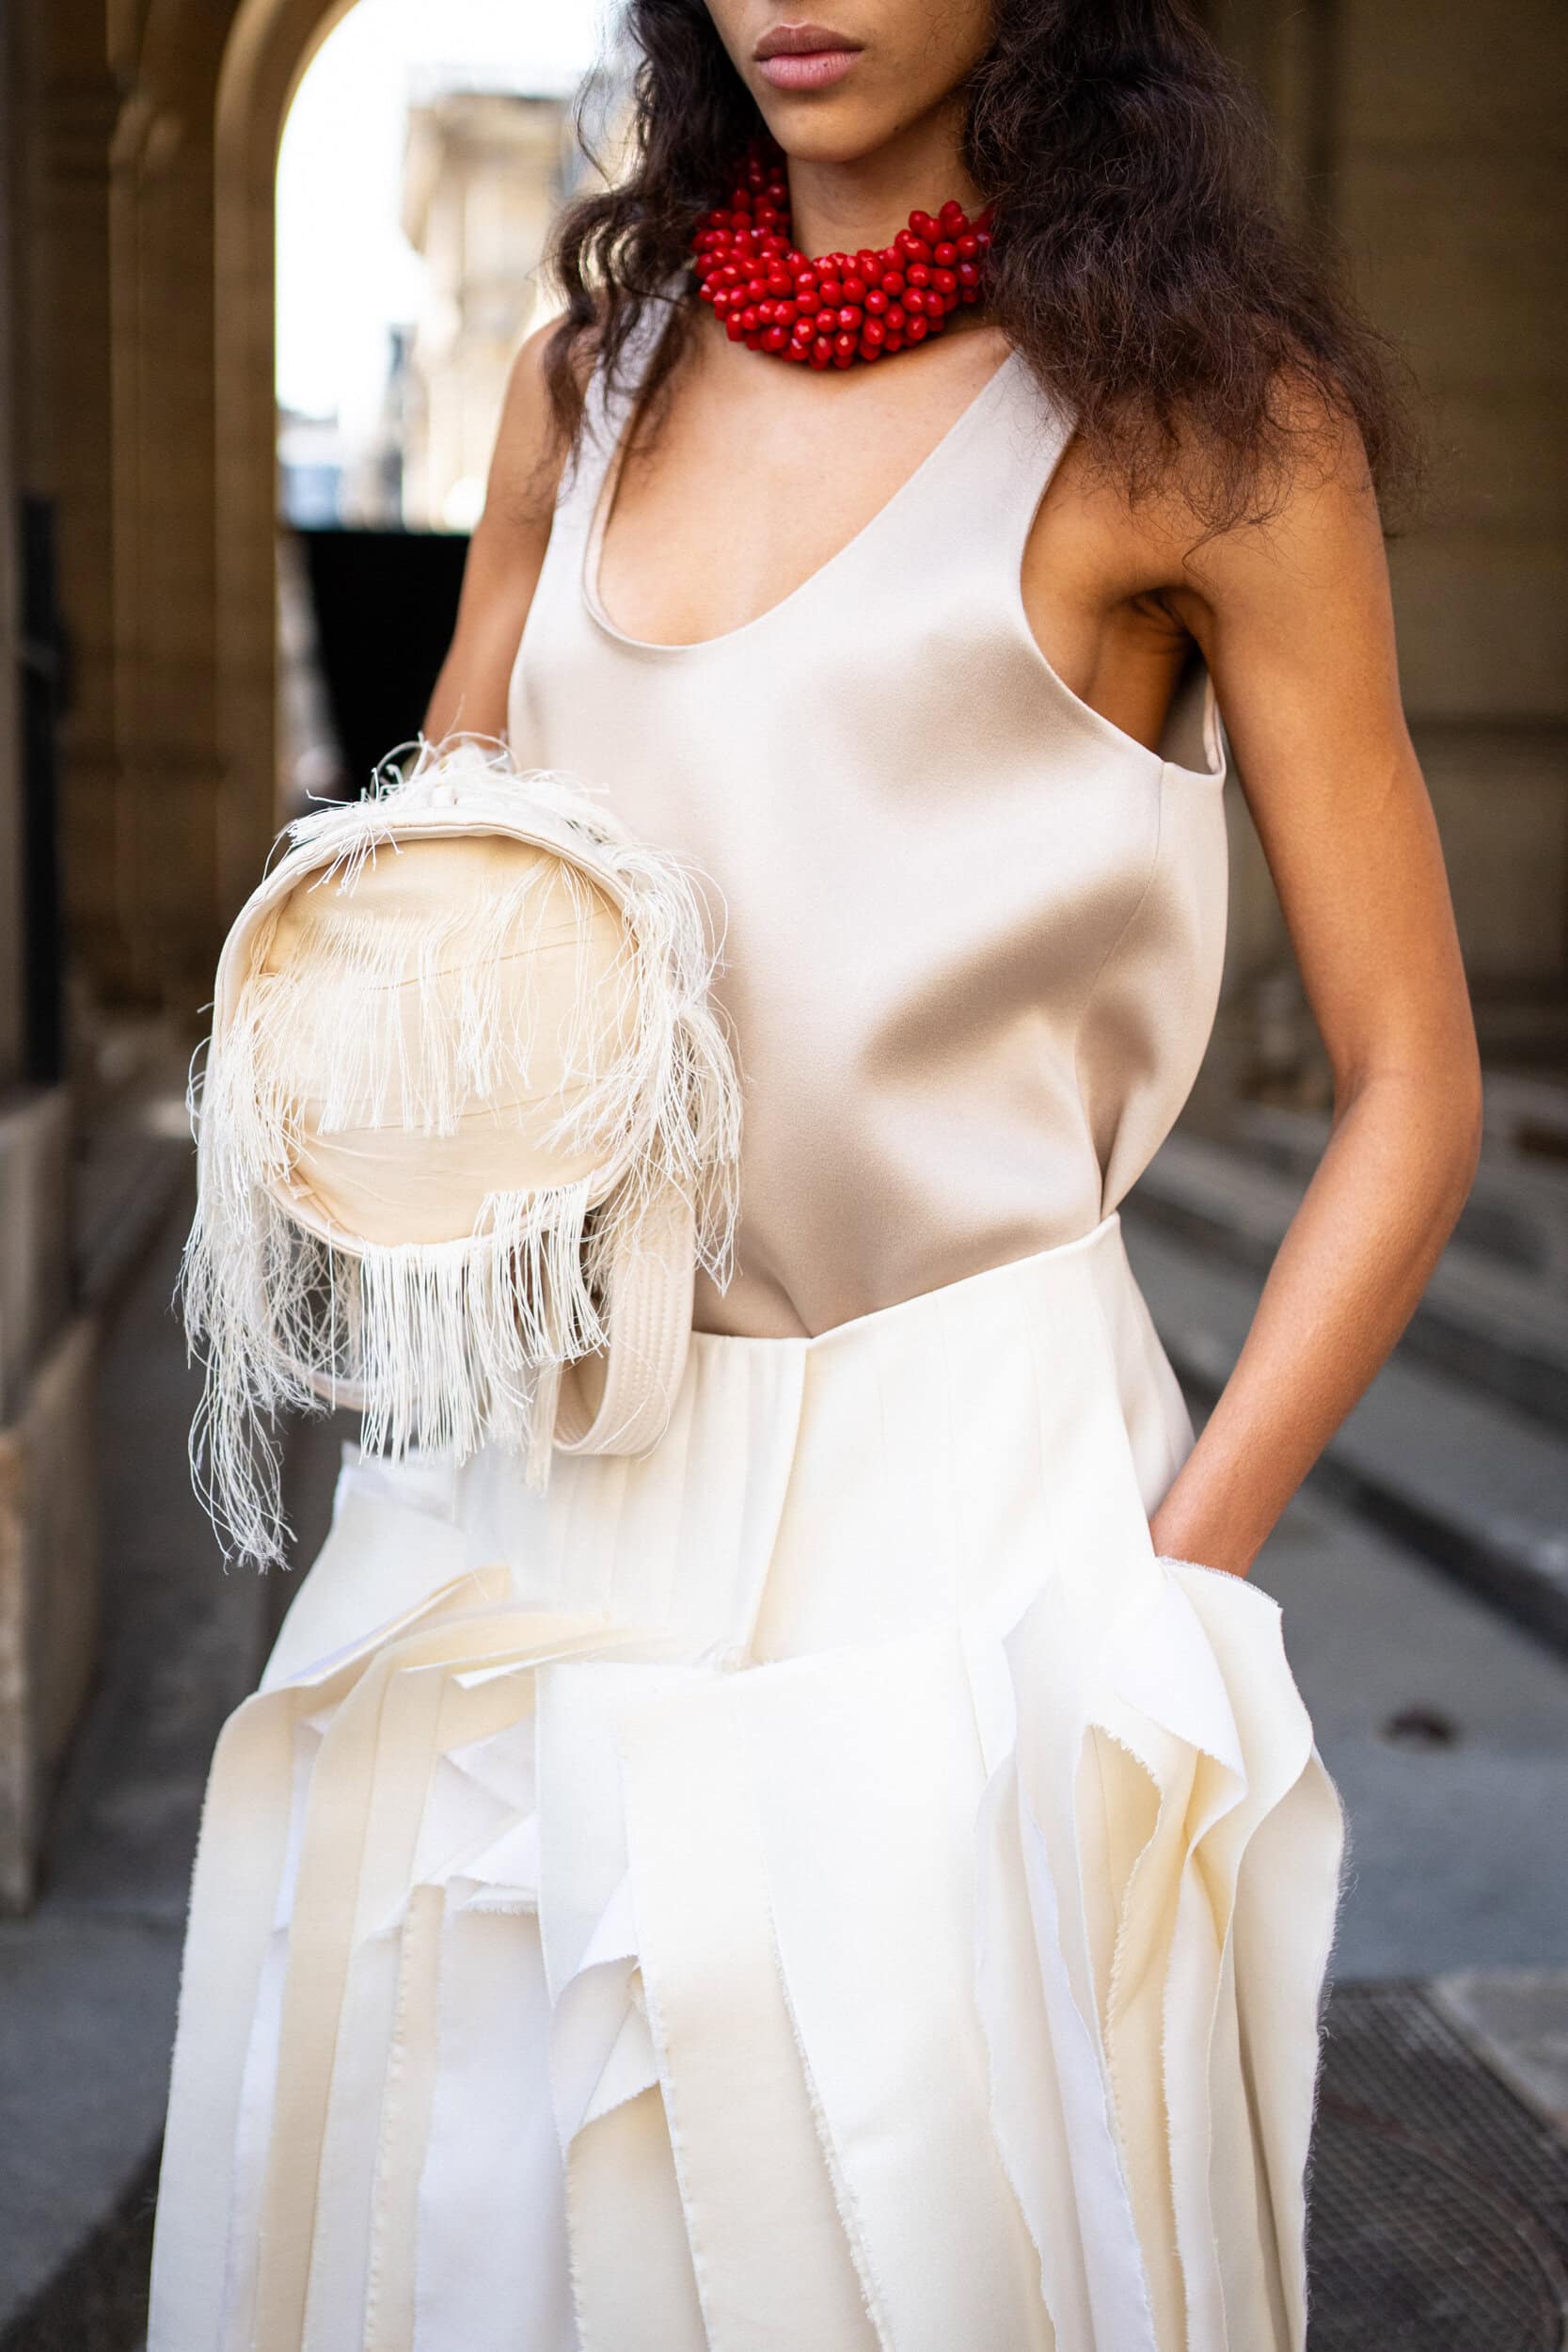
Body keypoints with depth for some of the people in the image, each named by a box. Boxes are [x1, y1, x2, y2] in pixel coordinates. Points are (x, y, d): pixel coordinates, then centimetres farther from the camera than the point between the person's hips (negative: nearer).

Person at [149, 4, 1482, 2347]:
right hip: (534, 1485, 5)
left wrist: (1165, 1592, -12)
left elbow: (1412, 1092, -4)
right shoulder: (592, 378, 11)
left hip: (952, 1479, -4)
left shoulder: (1194, 407, -4)